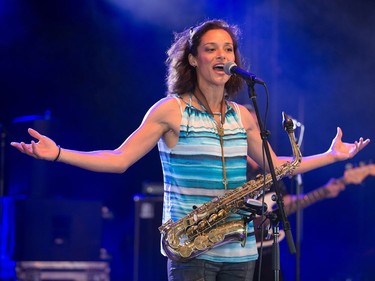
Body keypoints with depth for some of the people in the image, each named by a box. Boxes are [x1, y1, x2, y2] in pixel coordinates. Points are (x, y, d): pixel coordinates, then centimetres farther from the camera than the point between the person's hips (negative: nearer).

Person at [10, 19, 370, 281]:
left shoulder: (242, 117, 11)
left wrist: (331, 155, 24)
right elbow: (119, 159, -6)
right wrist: (57, 153, -17)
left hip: (241, 252, 5)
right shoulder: (171, 110, -3)